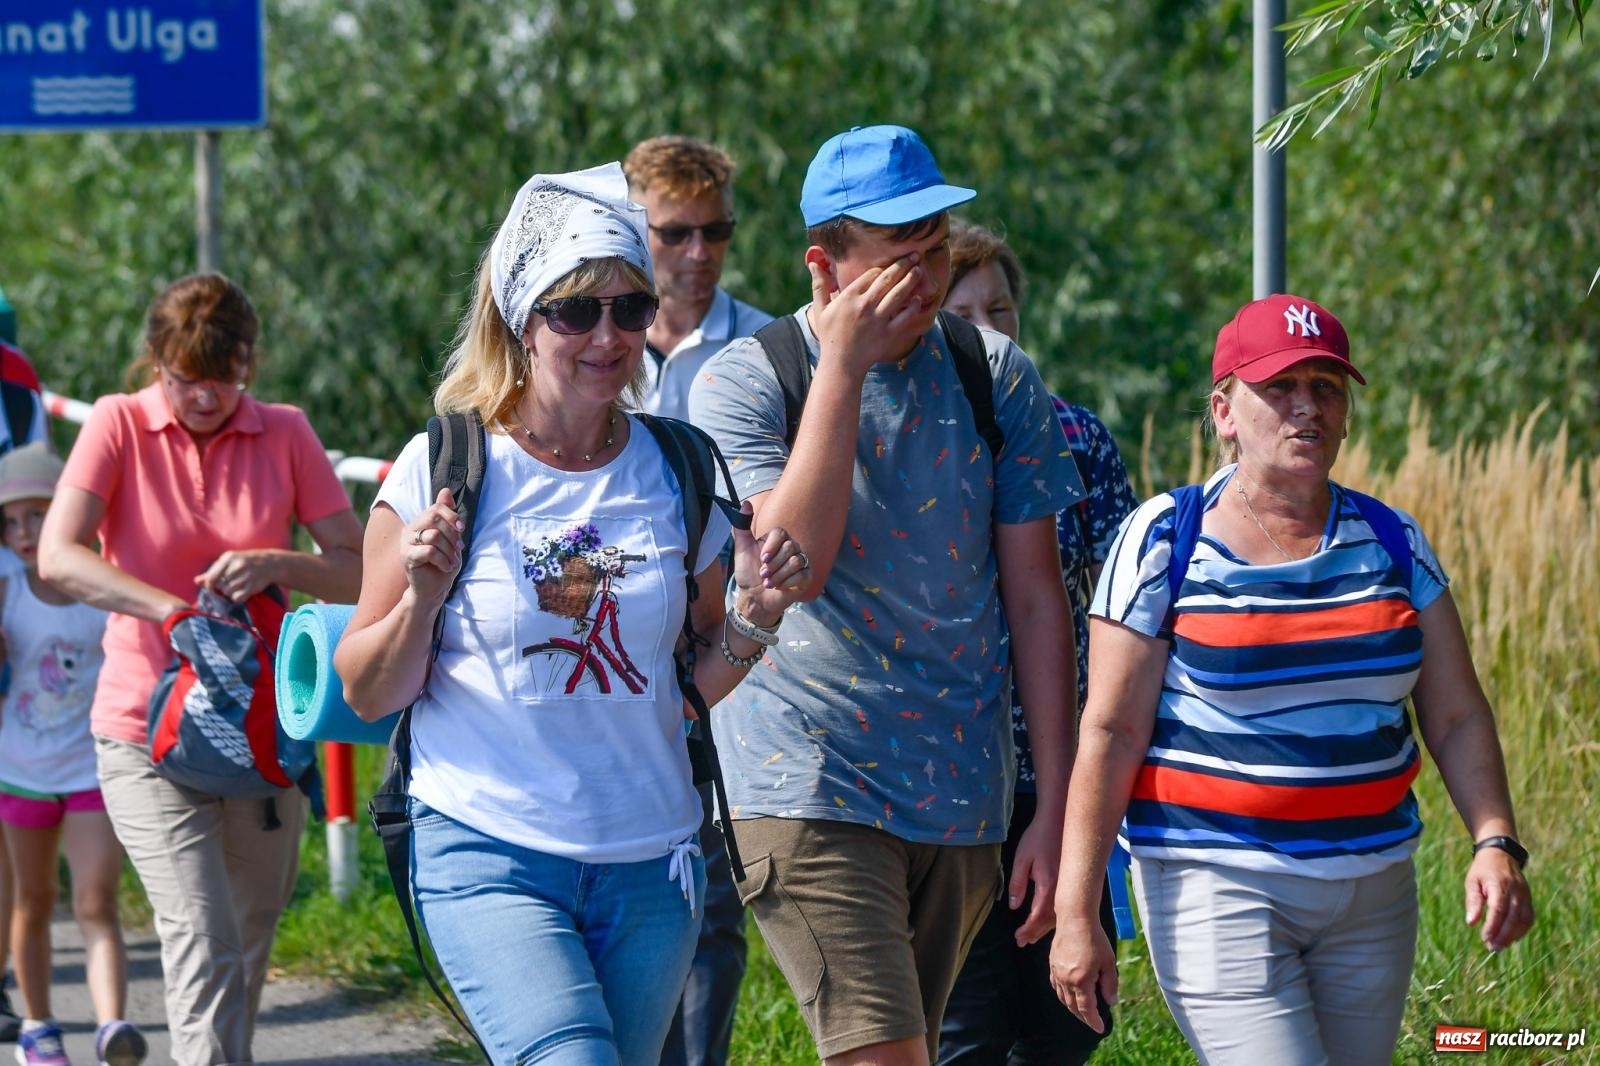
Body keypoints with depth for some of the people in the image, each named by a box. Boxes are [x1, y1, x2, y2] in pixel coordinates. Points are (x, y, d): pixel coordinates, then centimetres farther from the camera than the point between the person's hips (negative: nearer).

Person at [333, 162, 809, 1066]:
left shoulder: (678, 474, 6)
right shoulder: (445, 471, -4)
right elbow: (368, 692, 0)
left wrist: (753, 619, -3)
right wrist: (422, 597, -17)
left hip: (650, 867, 4)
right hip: (489, 858, -4)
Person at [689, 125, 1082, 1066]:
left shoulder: (997, 377, 5)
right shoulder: (742, 384, -5)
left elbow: (1037, 600, 8)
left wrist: (1058, 809, 4)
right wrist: (843, 364, -18)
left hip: (961, 801, 4)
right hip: (809, 786, -4)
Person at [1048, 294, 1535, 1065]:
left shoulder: (1390, 542, 8)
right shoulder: (1166, 541, -4)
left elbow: (1458, 719, 7)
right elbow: (1110, 734, -7)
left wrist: (1496, 842, -10)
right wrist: (1075, 914, -12)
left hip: (1372, 894, 5)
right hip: (1218, 886, -5)